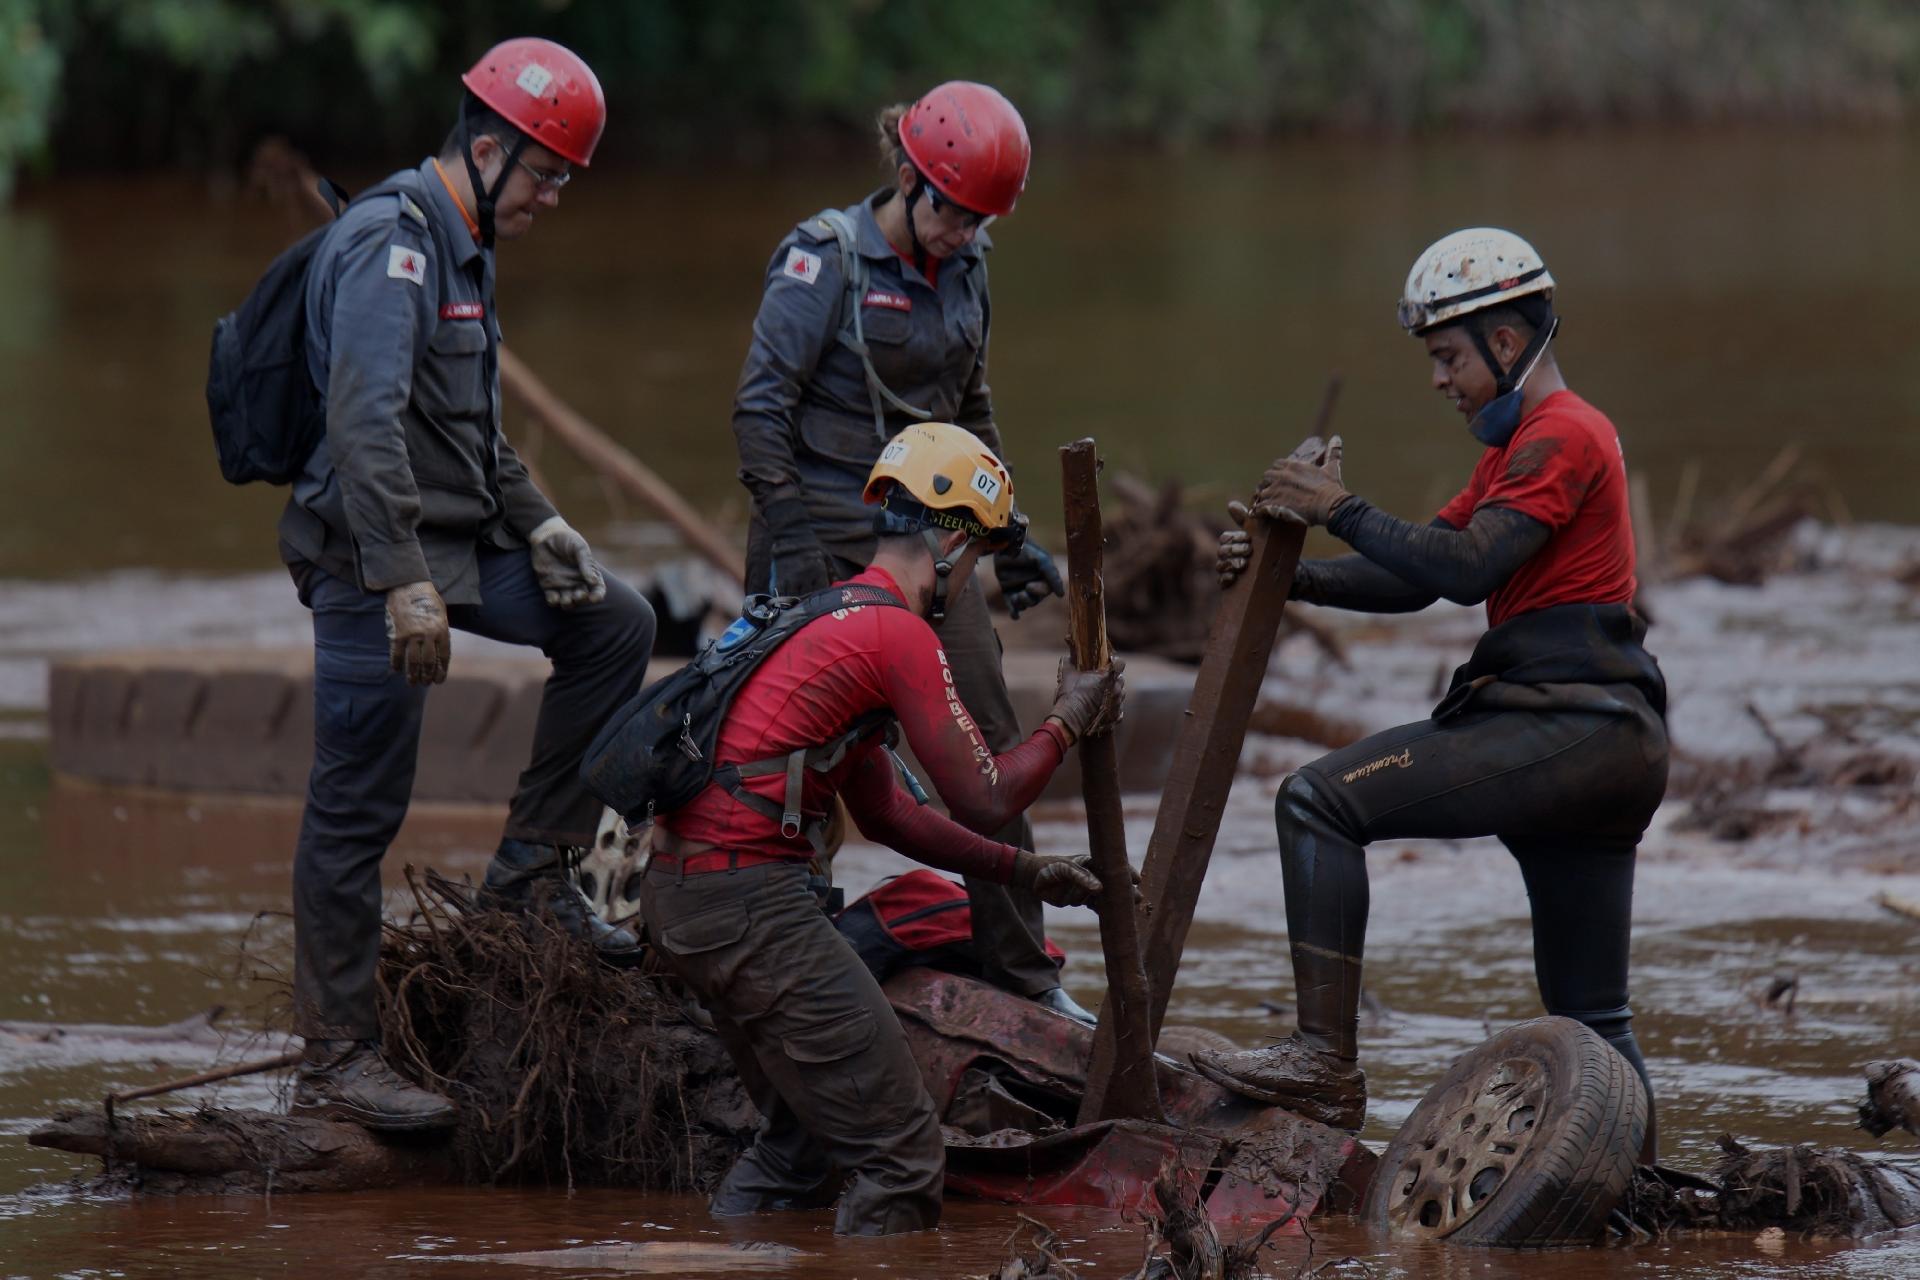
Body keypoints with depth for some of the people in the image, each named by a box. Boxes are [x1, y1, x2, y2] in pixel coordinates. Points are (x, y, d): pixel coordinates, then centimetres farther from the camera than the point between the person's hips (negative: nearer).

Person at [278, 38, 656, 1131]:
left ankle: (533, 868, 13)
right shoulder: (388, 246, -17)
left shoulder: (463, 251, 15)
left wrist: (538, 524, 14)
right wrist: (403, 585, -34)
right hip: (377, 558, -10)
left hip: (460, 546, 10)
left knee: (614, 624, 10)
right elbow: (366, 425, -29)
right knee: (360, 810, -6)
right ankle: (336, 1061, -2)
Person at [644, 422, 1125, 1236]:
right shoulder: (901, 633, -9)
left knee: (804, 1137, 24)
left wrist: (1021, 872, 28)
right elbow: (983, 801, -6)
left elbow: (883, 812, 28)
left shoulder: (831, 617, 21)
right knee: (902, 1158, -6)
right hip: (751, 903, -10)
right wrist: (1067, 723, 10)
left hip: (676, 892, 10)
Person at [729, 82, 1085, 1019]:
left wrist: (1008, 535, 17)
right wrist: (787, 539, -19)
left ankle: (1022, 972, 9)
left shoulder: (964, 269, 9)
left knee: (988, 744, 3)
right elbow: (761, 405, -13)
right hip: (826, 532, -6)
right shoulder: (826, 258, -11)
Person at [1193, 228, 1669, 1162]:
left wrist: (1338, 509, -12)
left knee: (1320, 801, -15)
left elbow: (1463, 569, -19)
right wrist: (1292, 576, 7)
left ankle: (1327, 1064, -21)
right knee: (1591, 1019, 14)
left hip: (1566, 728, -11)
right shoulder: (1521, 446, 25)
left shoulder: (1561, 437, -7)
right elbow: (1412, 578, 21)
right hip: (1610, 748, 11)